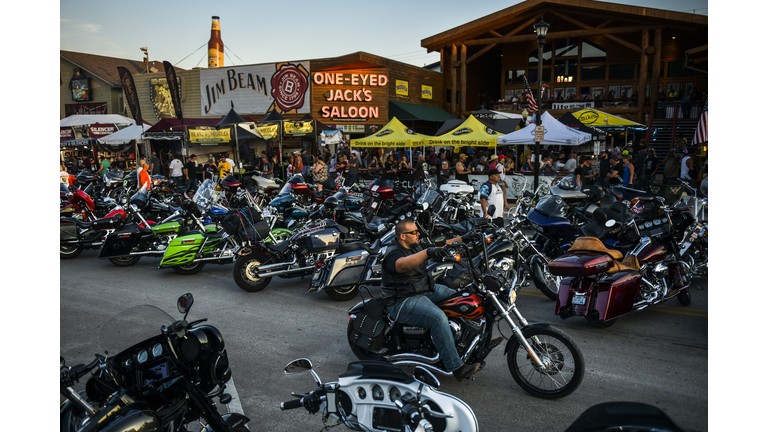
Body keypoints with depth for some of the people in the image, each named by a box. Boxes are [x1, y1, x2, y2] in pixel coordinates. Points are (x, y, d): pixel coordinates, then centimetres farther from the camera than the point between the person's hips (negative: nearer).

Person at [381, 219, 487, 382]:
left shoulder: (416, 247, 10)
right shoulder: (393, 253, -19)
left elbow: (440, 246, 17)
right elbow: (403, 264, -42)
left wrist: (462, 239, 9)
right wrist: (427, 252, -57)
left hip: (427, 290, 10)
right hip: (402, 302, -10)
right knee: (438, 317, -31)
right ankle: (456, 367, -27)